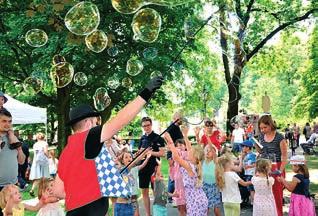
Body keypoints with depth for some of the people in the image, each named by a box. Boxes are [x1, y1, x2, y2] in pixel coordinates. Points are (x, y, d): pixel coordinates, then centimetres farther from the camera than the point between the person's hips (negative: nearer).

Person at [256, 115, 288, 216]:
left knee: (276, 193, 1)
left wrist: (280, 170, -18)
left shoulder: (279, 138, -11)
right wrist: (255, 144, 1)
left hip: (276, 168, -5)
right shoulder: (261, 136, 6)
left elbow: (284, 156, -9)